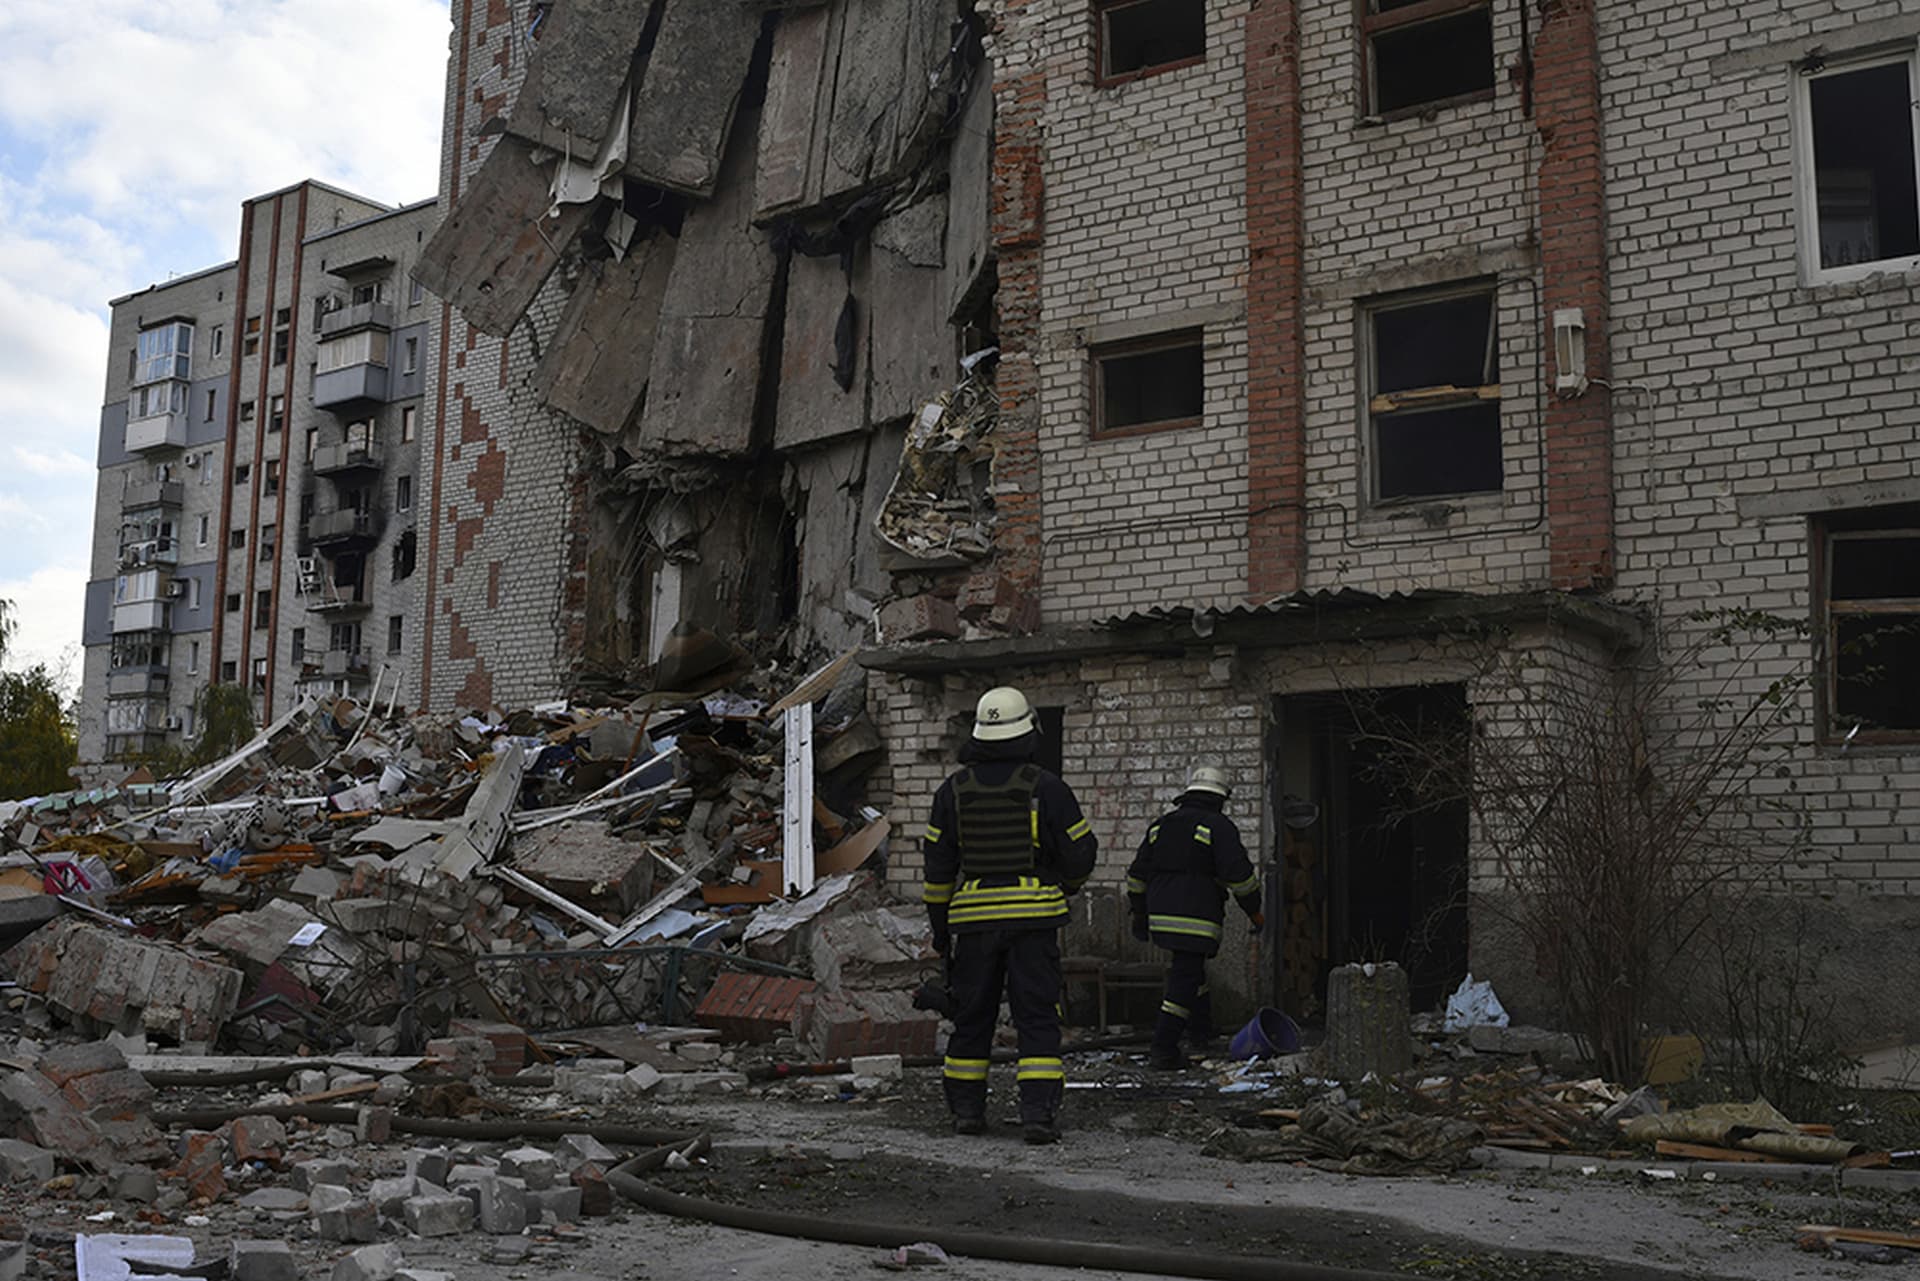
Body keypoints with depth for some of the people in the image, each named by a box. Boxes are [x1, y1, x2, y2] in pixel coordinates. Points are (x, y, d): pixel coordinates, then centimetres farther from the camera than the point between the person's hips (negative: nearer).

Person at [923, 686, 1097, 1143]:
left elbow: (938, 867, 5)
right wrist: (1068, 885, 22)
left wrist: (940, 925, 14)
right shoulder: (1046, 787, -6)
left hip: (973, 917, 3)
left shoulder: (953, 791, 3)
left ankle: (966, 1110, 18)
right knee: (1037, 1016, 1)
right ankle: (1038, 1111, -6)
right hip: (1034, 915, -2)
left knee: (972, 1016, 13)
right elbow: (1080, 851, 0)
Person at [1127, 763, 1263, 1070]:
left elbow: (1137, 874, 17)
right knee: (1184, 981, -4)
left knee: (1189, 969, 25)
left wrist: (1140, 914, 25)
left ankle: (1200, 1030, 39)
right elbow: (1239, 874, -11)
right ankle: (1163, 1050, -8)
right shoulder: (1219, 826, -4)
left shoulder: (1161, 825, 15)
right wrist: (1255, 912, 1)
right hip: (1195, 921, -7)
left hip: (1161, 916, 7)